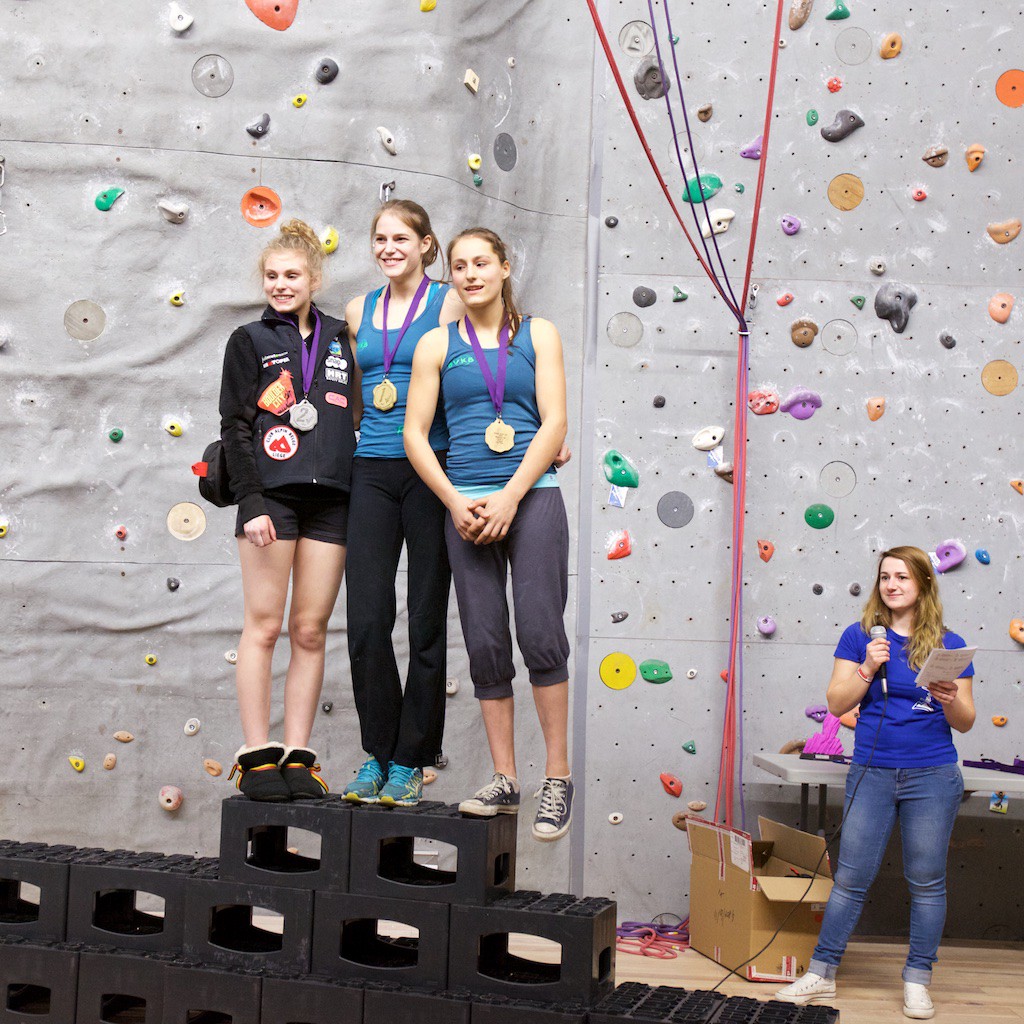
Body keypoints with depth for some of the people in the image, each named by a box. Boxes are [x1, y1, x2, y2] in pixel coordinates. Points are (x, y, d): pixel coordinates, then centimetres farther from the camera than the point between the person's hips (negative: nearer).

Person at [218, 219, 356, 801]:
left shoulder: (340, 339, 16)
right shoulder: (250, 342, 8)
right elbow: (236, 427, 0)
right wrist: (251, 503, -10)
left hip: (331, 500, 3)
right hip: (272, 496, -3)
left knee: (311, 630, 3)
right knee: (264, 625, -3)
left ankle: (298, 756, 7)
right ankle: (257, 754, 2)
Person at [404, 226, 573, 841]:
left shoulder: (538, 334, 8)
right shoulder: (438, 345, 10)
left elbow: (554, 424, 0)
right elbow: (415, 434, 6)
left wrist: (509, 497, -10)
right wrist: (456, 503, -6)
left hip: (532, 496, -2)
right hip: (465, 504, 2)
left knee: (540, 634, -11)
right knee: (486, 645, 2)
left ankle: (559, 779, -2)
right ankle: (505, 781, 11)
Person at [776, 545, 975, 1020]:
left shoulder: (948, 645, 0)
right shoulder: (860, 635, 1)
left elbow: (965, 722, 2)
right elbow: (837, 702, -2)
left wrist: (951, 700, -19)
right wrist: (868, 668, -16)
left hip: (932, 777, 0)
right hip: (872, 773, 0)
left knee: (926, 881, 7)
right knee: (851, 878, 5)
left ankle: (917, 980, 20)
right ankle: (821, 974, 16)